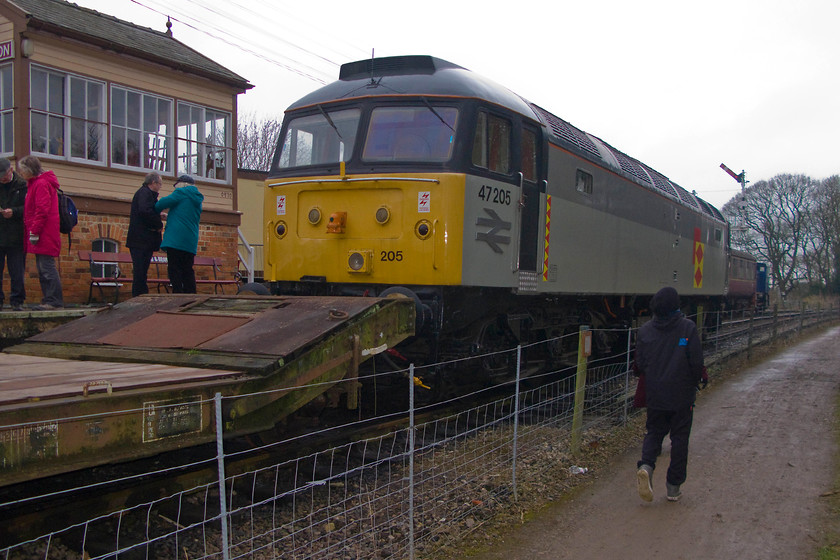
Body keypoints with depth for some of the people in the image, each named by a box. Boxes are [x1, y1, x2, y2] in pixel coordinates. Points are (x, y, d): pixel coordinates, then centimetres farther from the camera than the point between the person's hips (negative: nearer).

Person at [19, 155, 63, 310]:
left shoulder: (41, 184, -10)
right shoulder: (35, 183, 22)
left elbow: (42, 210, -18)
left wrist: (34, 231, -20)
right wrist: (32, 231, 17)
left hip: (44, 234, -11)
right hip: (43, 236, 11)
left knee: (46, 267, -10)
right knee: (43, 268, 11)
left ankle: (54, 300, -10)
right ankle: (49, 300, 14)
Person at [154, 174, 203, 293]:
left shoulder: (181, 193, -2)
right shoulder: (197, 200, 21)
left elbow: (163, 203, -9)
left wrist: (156, 211, 11)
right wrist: (170, 216, 33)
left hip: (176, 238, -7)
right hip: (191, 242, 7)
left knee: (174, 270, -6)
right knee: (188, 271, 9)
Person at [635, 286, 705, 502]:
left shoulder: (645, 330, -1)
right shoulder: (688, 328, -10)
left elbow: (640, 365, 2)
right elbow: (697, 363, -10)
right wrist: (694, 384, 8)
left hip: (654, 395, 3)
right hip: (682, 395, -2)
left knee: (654, 432, 16)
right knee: (680, 438, 9)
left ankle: (646, 465, -13)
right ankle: (673, 487, 13)